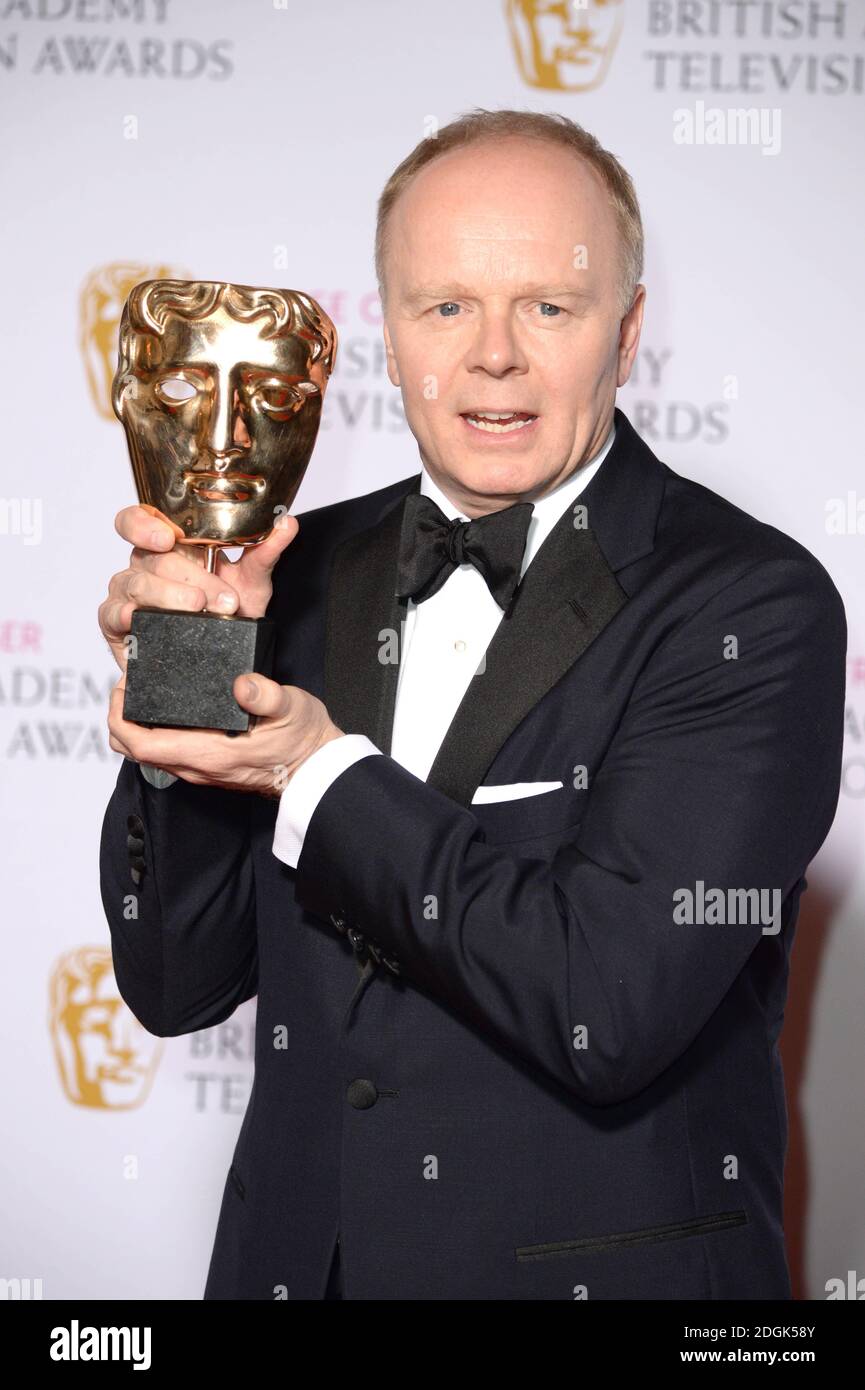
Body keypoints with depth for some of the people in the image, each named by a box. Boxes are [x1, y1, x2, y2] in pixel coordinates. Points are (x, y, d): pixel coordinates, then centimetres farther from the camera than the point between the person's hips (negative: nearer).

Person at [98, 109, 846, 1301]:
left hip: (605, 1264, -4)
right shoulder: (313, 571, -1)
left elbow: (612, 1003, -23)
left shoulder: (754, 606, -15)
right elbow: (176, 985, -2)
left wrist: (324, 781, -20)